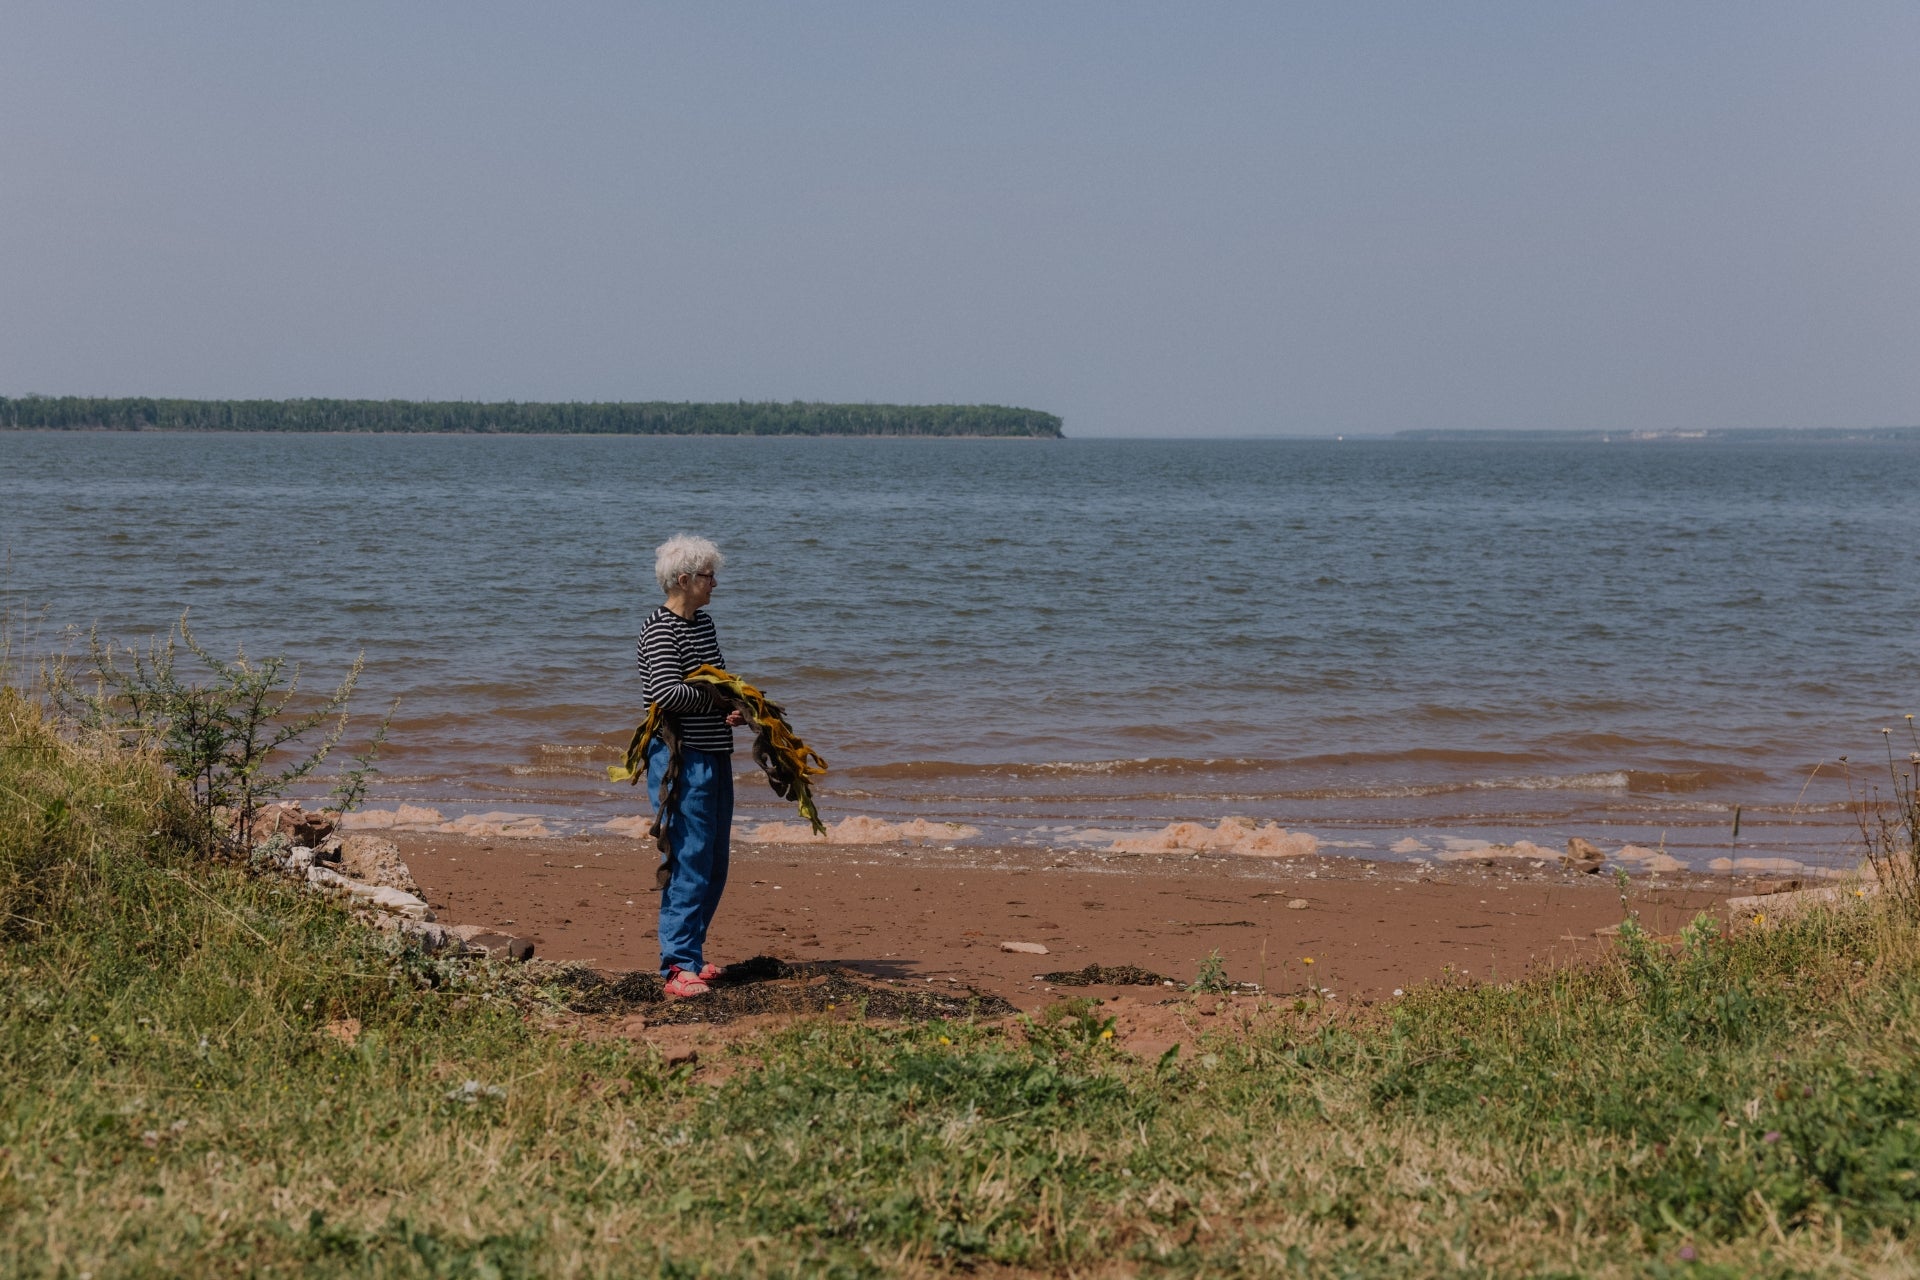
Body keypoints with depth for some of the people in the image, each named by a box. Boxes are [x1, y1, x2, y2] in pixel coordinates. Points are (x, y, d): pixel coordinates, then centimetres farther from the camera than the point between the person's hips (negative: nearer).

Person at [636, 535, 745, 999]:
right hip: (680, 758, -10)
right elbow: (666, 692, -25)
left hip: (714, 756, 10)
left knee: (713, 866, 14)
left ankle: (689, 954, 25)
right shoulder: (660, 629, -13)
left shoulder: (703, 621, 15)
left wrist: (733, 709, 4)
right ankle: (679, 969, -9)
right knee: (688, 863, -11)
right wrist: (718, 701, -14)